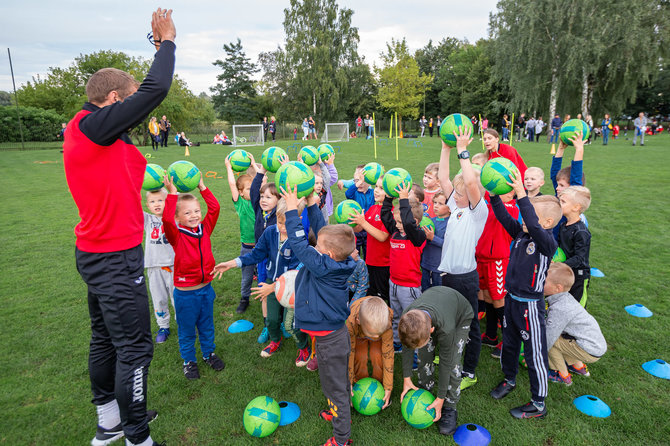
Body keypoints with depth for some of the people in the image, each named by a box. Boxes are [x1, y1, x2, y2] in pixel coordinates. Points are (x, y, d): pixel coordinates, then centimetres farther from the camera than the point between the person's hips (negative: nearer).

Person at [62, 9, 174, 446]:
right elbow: (155, 90, -21)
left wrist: (162, 44, 20)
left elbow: (147, 93, 19)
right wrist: (167, 40, -5)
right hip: (115, 260, -11)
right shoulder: (89, 126, -17)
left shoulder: (91, 129, 11)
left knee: (106, 339, 20)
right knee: (134, 348, 0)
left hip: (100, 254, 11)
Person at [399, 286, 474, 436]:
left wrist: (440, 398, -19)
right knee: (424, 356, -5)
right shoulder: (408, 318, -34)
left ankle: (449, 408, 2)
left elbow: (446, 362, -31)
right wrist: (407, 378, -8)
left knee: (452, 363, -15)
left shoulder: (445, 328, -46)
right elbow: (407, 346, -14)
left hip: (461, 316, -3)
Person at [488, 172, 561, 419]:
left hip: (530, 304, -7)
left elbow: (534, 225, -40)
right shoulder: (521, 233, 0)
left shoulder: (547, 242, -20)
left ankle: (538, 404, 21)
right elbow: (503, 217, -2)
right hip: (511, 299, 7)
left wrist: (521, 194, -43)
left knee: (535, 353, 5)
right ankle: (509, 380, 46)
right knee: (509, 344, 23)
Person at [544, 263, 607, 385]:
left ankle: (563, 376, 6)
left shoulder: (559, 309, -27)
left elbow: (547, 340, -22)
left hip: (590, 352, -9)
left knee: (549, 339, -11)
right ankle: (578, 366, 30)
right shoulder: (565, 298, 0)